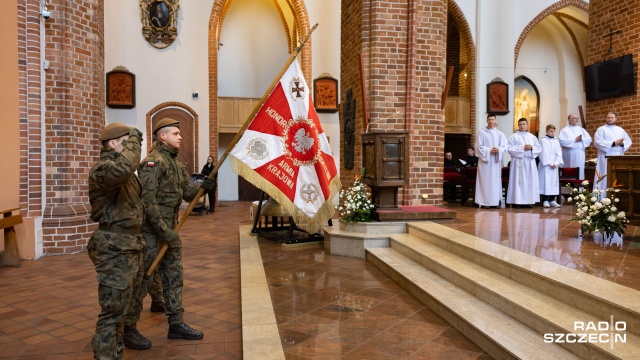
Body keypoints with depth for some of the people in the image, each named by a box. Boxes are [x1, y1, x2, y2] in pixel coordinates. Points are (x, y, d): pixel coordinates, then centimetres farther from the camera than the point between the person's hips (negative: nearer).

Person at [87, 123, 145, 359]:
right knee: (113, 311, -4)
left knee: (122, 308, 20)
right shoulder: (102, 169, -15)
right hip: (114, 250, -10)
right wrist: (133, 140, -24)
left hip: (130, 247, 10)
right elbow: (124, 167, -38)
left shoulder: (124, 171, 15)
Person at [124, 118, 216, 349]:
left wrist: (202, 187, -10)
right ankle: (128, 329, 14)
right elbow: (147, 201, -23)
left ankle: (176, 324, 24)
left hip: (169, 228, 9)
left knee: (174, 276, 13)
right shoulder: (153, 162, -16)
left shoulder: (176, 163, 13)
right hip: (152, 230, -9)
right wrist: (164, 231, -23)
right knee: (142, 279, 0)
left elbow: (187, 193, 12)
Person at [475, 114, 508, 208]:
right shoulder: (482, 133, 1)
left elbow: (504, 146, 6)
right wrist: (489, 150, -15)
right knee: (485, 180, -6)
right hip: (485, 160, -3)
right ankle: (484, 201, -4)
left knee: (495, 180, 2)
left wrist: (498, 149, -14)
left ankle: (495, 201, 5)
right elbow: (478, 146, -5)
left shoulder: (499, 134, 12)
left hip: (496, 161, 4)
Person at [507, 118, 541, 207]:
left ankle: (528, 200, 7)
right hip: (518, 162, -4)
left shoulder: (532, 137, 15)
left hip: (530, 162, 4)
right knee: (518, 181, -7)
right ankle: (518, 201, -5)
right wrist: (522, 148, -14)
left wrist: (532, 147, -8)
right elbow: (510, 149, -7)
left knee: (530, 181, 2)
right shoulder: (513, 136, 2)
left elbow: (538, 148, 13)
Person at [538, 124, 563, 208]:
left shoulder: (556, 141, 13)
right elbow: (544, 153, -9)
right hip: (546, 165, -5)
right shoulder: (543, 141, -3)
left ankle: (552, 200, 9)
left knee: (554, 181, 5)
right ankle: (545, 200, -4)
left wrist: (556, 163, -7)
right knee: (546, 181, -7)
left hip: (555, 164, 5)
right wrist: (550, 163, -14)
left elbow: (559, 153, 7)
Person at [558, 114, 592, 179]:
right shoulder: (564, 130, 1)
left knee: (580, 172, 3)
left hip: (580, 154, 5)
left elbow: (589, 139, 10)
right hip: (570, 154, -5)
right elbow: (562, 141, -14)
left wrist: (582, 139, -10)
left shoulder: (581, 129, 17)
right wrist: (575, 139, -12)